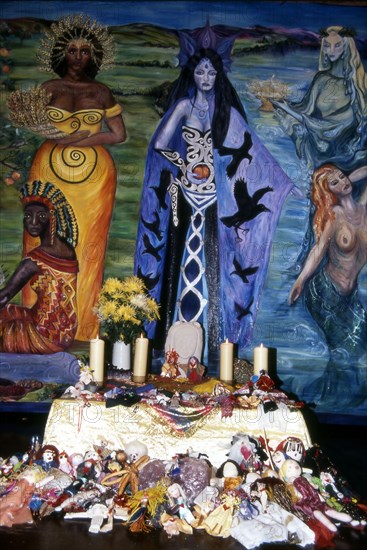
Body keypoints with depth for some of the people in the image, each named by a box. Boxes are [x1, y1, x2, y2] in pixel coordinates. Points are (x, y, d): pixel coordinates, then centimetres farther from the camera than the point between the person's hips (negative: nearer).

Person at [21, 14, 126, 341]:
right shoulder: (49, 88, 11)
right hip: (50, 170, 0)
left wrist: (75, 140, -9)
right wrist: (77, 136, -11)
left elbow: (119, 135, 4)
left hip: (94, 177, 0)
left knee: (88, 246, 0)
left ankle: (83, 327, 7)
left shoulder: (101, 92, 10)